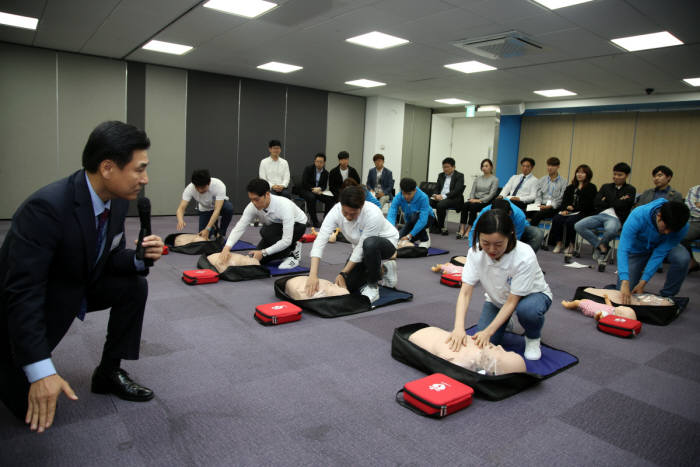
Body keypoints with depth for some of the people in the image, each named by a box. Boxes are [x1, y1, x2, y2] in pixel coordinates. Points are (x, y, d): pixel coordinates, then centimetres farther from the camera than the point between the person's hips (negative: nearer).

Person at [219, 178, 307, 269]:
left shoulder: (284, 206, -38)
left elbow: (286, 240, -38)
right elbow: (239, 228, -27)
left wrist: (263, 252, -36)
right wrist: (227, 247, -43)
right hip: (275, 229, 6)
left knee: (265, 232, -32)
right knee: (256, 259, -7)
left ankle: (293, 250, -11)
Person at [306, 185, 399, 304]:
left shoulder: (373, 215, -37)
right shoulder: (336, 211, -26)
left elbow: (362, 248, -30)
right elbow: (320, 240, -33)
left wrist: (343, 274, -27)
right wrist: (313, 275, -44)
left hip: (386, 242, -5)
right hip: (363, 248, 5)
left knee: (370, 244, -40)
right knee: (347, 286, -7)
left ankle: (372, 287, -18)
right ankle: (381, 270, 17)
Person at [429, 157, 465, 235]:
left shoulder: (459, 176, 0)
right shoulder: (441, 175, 19)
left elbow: (456, 191, -12)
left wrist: (443, 196, -23)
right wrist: (436, 195, -7)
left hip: (454, 199, -6)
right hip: (439, 197, 6)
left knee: (440, 205, -35)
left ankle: (441, 227, -15)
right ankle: (435, 225, -9)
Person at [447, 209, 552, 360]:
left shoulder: (525, 257, -35)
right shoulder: (475, 253, -25)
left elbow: (512, 302, -30)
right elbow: (465, 293, -27)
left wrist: (488, 331, -38)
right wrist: (459, 328, -42)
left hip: (531, 294, -3)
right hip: (497, 299, 3)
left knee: (527, 310, -38)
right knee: (482, 343, -15)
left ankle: (533, 338, -3)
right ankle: (504, 320, 17)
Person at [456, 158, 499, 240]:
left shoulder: (495, 179, 3)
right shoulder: (478, 178, 19)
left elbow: (491, 194, -7)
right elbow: (473, 191, 12)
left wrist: (480, 200, -18)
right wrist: (471, 199, -9)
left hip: (486, 202, -4)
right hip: (475, 200, 4)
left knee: (473, 206, -34)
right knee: (464, 205, -29)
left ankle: (468, 231, -35)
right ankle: (461, 230, -35)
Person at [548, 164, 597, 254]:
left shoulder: (591, 188, 5)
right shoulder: (571, 187, 22)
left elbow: (587, 205, -6)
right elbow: (564, 200, 13)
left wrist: (573, 208, -12)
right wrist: (564, 209, -7)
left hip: (582, 212, -5)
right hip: (568, 211, 5)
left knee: (569, 221, -33)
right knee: (556, 219, -24)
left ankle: (570, 245, -17)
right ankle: (558, 243, -19)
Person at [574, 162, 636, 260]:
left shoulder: (630, 190, 11)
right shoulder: (606, 187, 23)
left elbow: (622, 205, -7)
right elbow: (596, 204, 9)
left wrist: (606, 201, 5)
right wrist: (615, 202, 3)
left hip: (616, 218, -4)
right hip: (600, 215, 4)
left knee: (611, 229, -41)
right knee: (578, 226, -22)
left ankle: (598, 245, -6)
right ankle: (602, 247, -9)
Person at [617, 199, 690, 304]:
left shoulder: (682, 227, -30)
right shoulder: (638, 216, -38)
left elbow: (660, 254, -28)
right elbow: (623, 250, -41)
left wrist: (642, 283, -32)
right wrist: (625, 282, -51)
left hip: (661, 247, 2)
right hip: (637, 249, -2)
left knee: (682, 258, -33)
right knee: (624, 294, -9)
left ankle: (666, 296, -10)